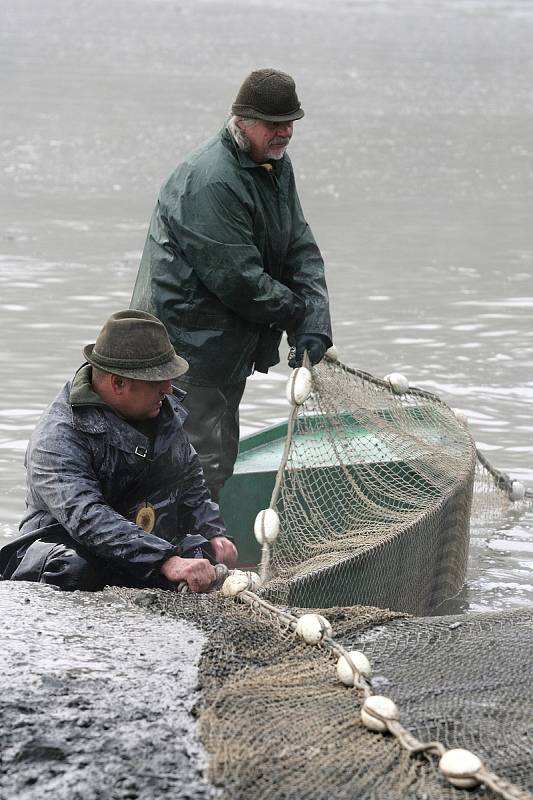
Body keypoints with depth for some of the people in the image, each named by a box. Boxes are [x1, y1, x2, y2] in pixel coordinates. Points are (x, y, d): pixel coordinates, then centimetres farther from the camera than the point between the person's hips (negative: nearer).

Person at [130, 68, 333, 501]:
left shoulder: (276, 164, 6)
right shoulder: (210, 182, -26)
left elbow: (301, 248, 4)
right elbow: (238, 279, -26)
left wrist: (315, 326, -9)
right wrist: (301, 314, -12)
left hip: (230, 343, 10)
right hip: (187, 341, -10)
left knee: (223, 452, 19)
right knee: (206, 463, -8)